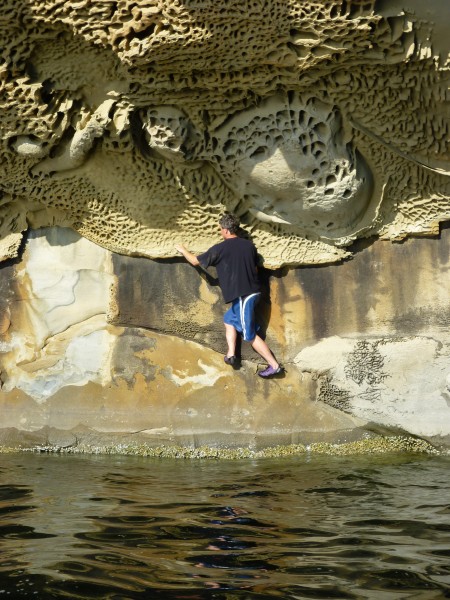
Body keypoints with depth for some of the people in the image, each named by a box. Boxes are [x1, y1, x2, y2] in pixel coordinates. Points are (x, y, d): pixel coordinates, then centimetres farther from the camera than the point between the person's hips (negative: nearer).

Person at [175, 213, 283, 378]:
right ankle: (231, 355, 17)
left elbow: (196, 261, 2)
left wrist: (183, 250, 20)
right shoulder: (249, 245, 7)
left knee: (250, 334, 0)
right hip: (253, 292, 8)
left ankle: (274, 365, 0)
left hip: (242, 296, -8)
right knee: (229, 318, 24)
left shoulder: (220, 248, -9)